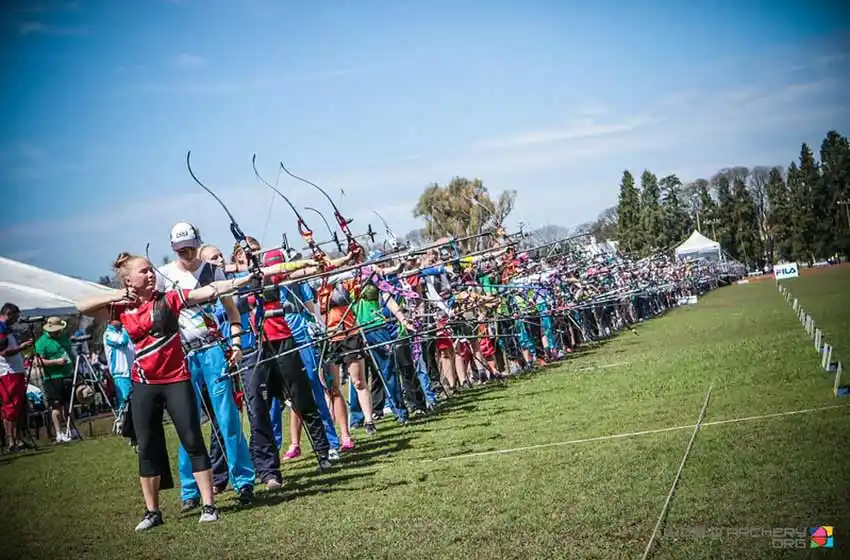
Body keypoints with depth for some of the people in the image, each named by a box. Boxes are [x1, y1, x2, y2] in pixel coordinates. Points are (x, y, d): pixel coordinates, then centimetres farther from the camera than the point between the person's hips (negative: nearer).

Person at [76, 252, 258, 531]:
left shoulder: (168, 299, -4)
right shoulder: (122, 309, 4)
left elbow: (208, 291, -12)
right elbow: (82, 307, 4)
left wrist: (245, 280, -21)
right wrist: (115, 296, -6)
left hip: (176, 380, -3)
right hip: (144, 385, 3)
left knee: (193, 442, -2)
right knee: (147, 448, 8)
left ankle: (209, 505, 5)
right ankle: (152, 511, 19)